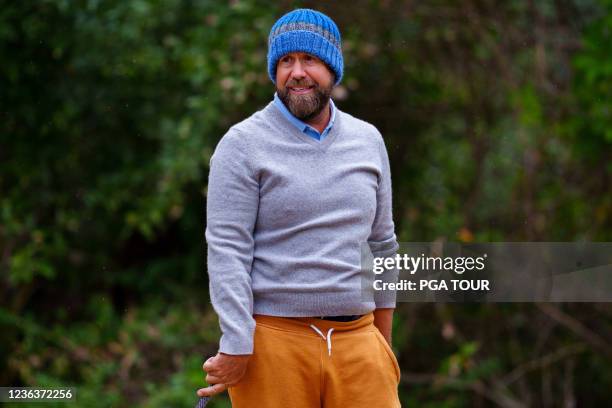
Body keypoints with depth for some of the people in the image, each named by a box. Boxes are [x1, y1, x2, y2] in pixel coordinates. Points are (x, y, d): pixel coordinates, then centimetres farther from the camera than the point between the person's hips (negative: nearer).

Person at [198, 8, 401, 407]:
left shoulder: (368, 140, 12)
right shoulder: (242, 145, -3)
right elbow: (227, 250, -10)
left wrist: (383, 338, 21)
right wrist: (235, 348, -17)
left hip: (356, 341, 4)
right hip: (275, 341, -4)